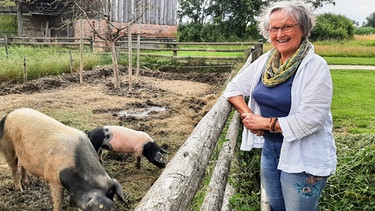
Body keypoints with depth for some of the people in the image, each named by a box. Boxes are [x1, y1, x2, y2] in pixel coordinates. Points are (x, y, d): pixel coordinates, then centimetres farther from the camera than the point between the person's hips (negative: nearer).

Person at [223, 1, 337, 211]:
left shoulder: (315, 66, -18)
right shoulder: (265, 61, 1)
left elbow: (309, 119, -23)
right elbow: (234, 87, 7)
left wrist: (265, 122, -16)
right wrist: (248, 115, -10)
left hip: (303, 158, -6)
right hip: (269, 148, 7)